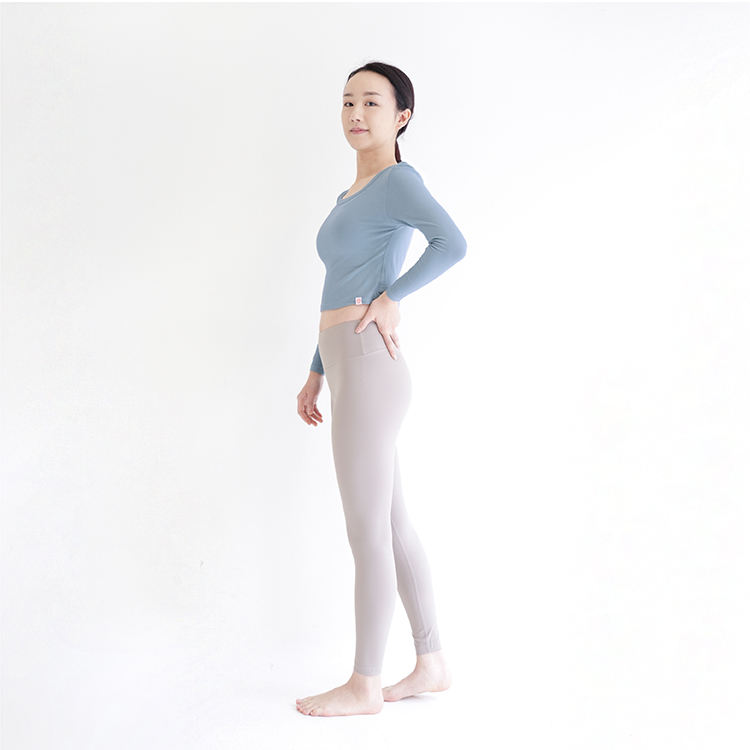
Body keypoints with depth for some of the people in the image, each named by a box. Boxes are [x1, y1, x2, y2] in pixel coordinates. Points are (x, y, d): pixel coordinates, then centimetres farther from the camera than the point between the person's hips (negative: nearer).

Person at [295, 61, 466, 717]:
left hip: (369, 370, -10)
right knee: (393, 523, 14)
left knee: (368, 531, -1)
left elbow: (452, 243, -26)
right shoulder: (352, 197, 22)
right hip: (349, 370, 10)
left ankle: (363, 685, 13)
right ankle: (433, 664, 26)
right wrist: (316, 374, 22)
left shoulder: (397, 180, -6)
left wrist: (391, 299, -15)